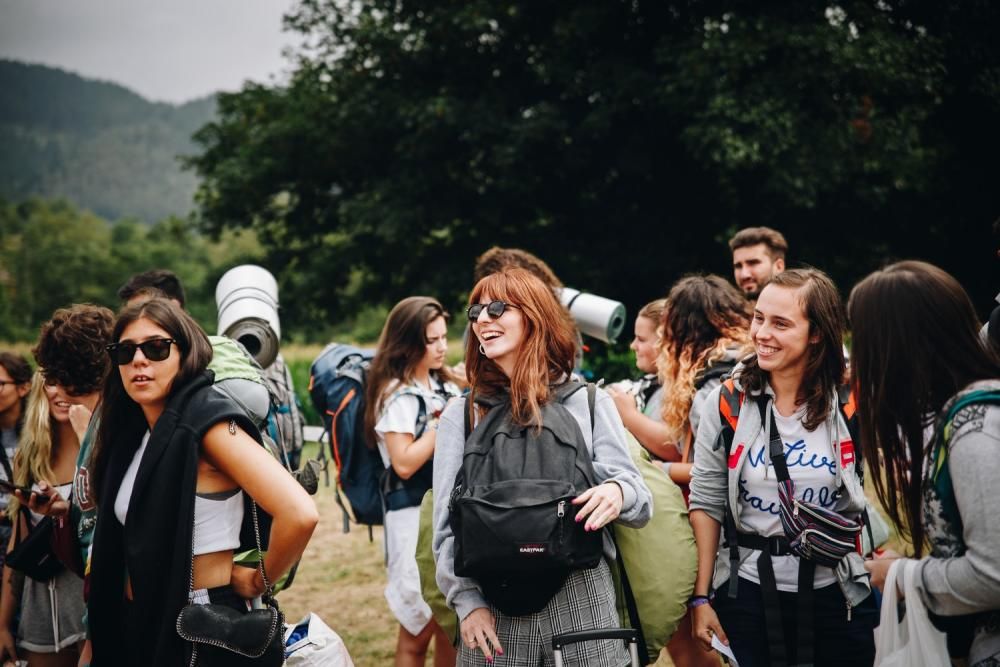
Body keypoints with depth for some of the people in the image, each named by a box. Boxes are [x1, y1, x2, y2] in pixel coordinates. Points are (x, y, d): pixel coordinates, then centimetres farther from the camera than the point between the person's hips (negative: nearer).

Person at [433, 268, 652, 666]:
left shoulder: (588, 403, 6)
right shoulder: (461, 415, 8)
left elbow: (641, 504, 2)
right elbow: (447, 524, 6)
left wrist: (618, 492, -21)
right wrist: (467, 602, -6)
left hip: (581, 599, 0)